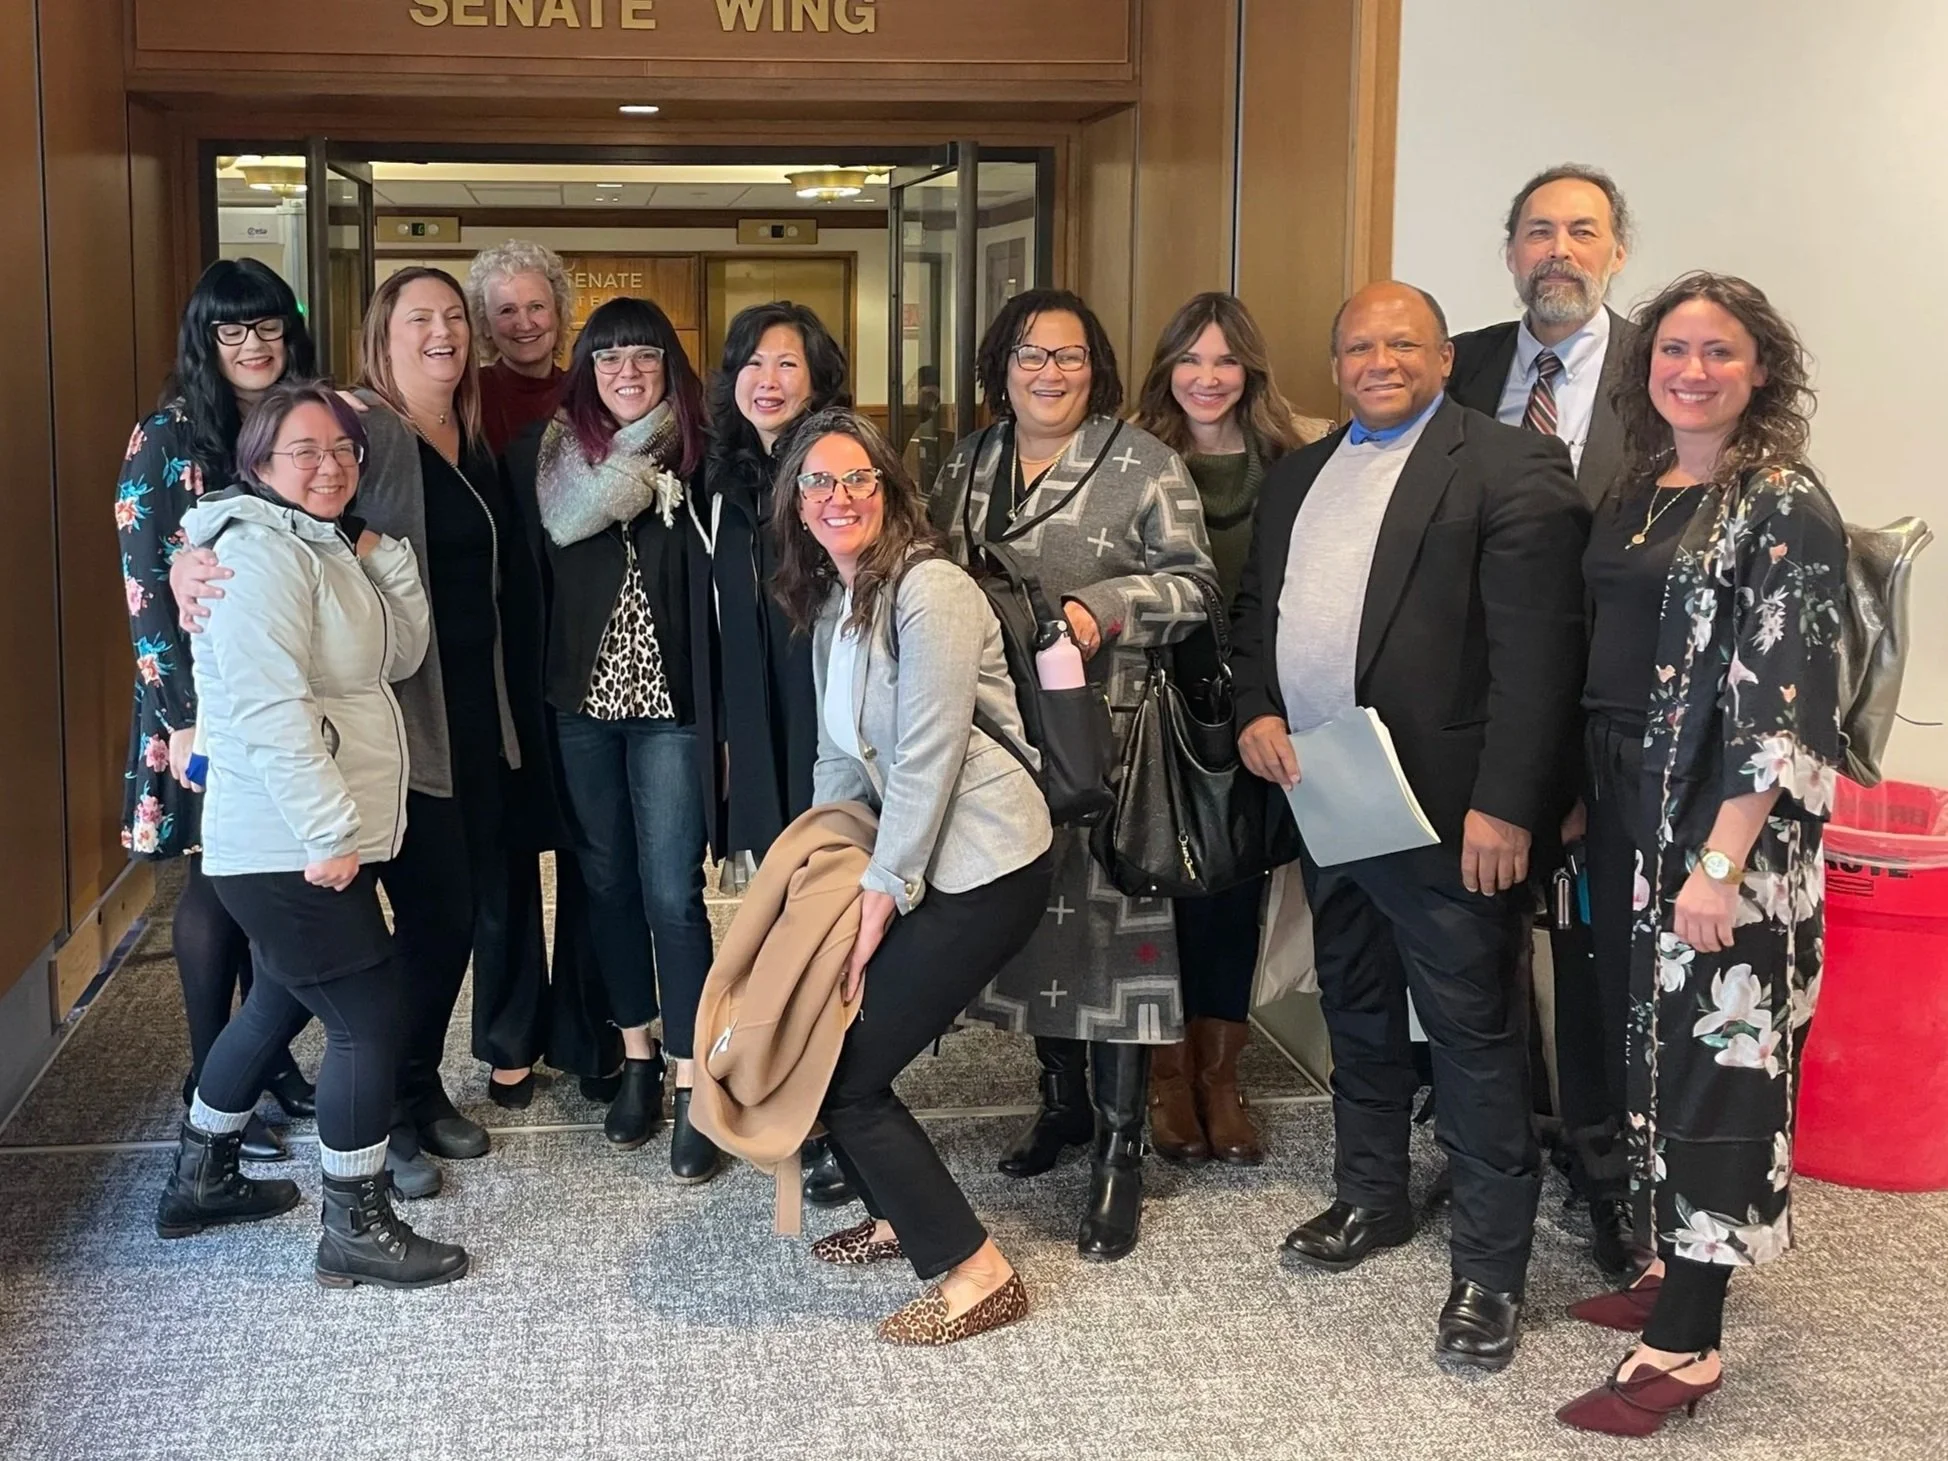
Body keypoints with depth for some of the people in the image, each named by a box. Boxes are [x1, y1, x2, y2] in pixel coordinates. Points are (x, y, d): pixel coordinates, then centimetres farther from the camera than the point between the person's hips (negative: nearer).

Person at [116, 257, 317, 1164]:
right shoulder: (169, 437, -8)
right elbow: (144, 588, -11)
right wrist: (182, 718, -15)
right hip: (205, 696, -4)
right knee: (216, 878, 3)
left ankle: (269, 1054, 23)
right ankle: (212, 1084, 14)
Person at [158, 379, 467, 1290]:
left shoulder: (324, 548, 15)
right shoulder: (259, 551, -15)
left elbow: (400, 656, 11)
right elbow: (269, 706, -24)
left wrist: (384, 558, -2)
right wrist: (330, 831, -24)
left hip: (315, 838, 10)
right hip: (287, 847, -10)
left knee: (282, 1002, 22)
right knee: (370, 1015, -6)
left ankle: (200, 1179, 37)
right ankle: (356, 1230, 5)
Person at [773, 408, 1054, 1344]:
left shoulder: (929, 593, -17)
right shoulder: (832, 604, 12)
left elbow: (928, 758, -19)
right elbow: (839, 756, 16)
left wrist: (882, 892, -15)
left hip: (982, 868, -9)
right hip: (909, 860, 9)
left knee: (845, 1073, -8)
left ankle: (978, 1275, 3)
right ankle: (897, 1216, 32)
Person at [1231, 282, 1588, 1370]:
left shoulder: (1512, 467, -9)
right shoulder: (1301, 474, 15)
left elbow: (1536, 655, -15)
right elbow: (1258, 611, 19)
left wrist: (1503, 806, -20)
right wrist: (1257, 711, 0)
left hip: (1440, 810, -7)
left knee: (1475, 1034, -1)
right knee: (1357, 1010, 20)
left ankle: (1492, 1268, 10)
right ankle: (1373, 1197, 38)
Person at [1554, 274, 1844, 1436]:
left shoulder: (1786, 509, -12)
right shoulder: (1638, 493, 11)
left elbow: (1784, 706, -17)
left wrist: (1722, 863, -22)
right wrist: (1584, 802, 13)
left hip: (1725, 827, -7)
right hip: (1629, 813, 7)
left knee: (1714, 1052, -3)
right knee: (1656, 1042, 14)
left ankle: (1686, 1345, 4)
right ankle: (1678, 1266, 28)